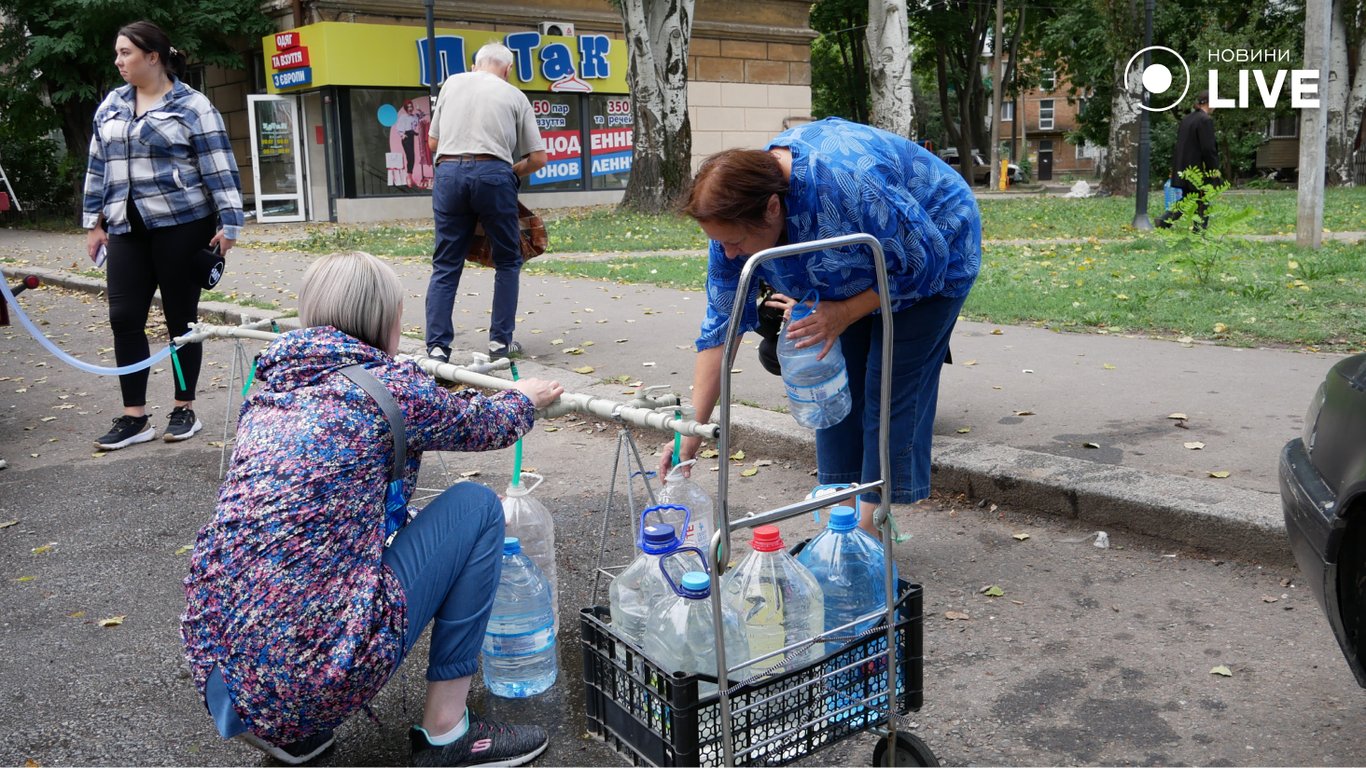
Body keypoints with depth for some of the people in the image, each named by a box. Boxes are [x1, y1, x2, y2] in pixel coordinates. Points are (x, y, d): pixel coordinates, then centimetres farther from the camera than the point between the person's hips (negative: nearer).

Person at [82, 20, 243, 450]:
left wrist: (228, 224, -13)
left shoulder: (191, 106, -4)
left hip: (181, 226, -5)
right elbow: (98, 166, 18)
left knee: (181, 318, 3)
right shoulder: (112, 105, 14)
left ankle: (184, 410, 15)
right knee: (124, 318, 0)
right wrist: (95, 222, 15)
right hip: (127, 229, 6)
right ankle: (134, 417, 8)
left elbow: (219, 168, -8)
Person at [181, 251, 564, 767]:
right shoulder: (388, 386, -6)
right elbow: (486, 425, 12)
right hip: (319, 667, -8)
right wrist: (525, 398, 35)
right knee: (476, 506, 6)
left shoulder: (269, 391, 13)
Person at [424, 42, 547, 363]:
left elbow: (432, 142, 19)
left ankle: (437, 346, 0)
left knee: (445, 265, 6)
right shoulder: (514, 95, 13)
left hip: (449, 171, 2)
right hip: (493, 172, -2)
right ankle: (500, 340, 12)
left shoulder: (452, 83, 18)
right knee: (507, 261, 13)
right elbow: (538, 158, 11)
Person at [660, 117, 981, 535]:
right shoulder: (738, 212, -20)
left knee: (891, 391, -10)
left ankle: (870, 533, -1)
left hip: (935, 252, -6)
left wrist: (844, 313, -29)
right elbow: (721, 323, -17)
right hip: (860, 272, 6)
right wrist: (691, 433, -21)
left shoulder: (845, 183, -42)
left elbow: (924, 259, -27)